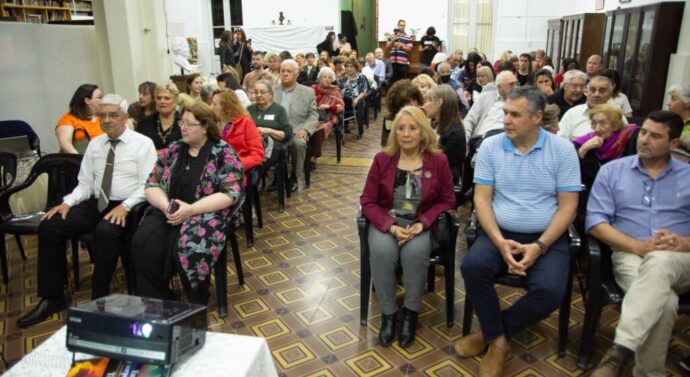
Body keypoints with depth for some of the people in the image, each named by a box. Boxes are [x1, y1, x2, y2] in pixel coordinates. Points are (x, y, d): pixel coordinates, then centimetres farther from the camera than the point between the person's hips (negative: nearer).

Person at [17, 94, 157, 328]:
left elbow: (148, 185, -11)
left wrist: (125, 206, -24)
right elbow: (84, 183, 13)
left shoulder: (143, 144, -4)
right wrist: (67, 202, -5)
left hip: (126, 207, -6)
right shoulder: (94, 144, 14)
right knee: (49, 226, -12)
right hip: (95, 204, 6)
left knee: (105, 232, -35)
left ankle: (99, 300, -15)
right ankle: (52, 298, 1)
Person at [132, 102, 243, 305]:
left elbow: (230, 194, -12)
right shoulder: (173, 150, 12)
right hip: (169, 213, 5)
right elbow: (152, 185, 10)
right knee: (143, 244, -22)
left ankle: (196, 306, -7)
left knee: (187, 249, -32)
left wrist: (190, 209, -20)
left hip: (206, 215, -5)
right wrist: (166, 206, -12)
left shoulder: (223, 153, -4)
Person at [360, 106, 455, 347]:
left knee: (415, 251, -33)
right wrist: (391, 227, -19)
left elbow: (447, 201, 1)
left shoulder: (438, 160, -2)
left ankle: (411, 312, -8)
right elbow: (367, 201, -2)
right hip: (387, 222, 1)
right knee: (381, 250, -31)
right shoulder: (382, 159, -1)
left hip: (421, 224, 0)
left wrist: (422, 223, -16)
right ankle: (388, 312, -10)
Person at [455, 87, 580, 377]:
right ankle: (498, 340, -5)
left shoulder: (563, 150, -2)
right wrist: (500, 242, -17)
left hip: (547, 237, -1)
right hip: (500, 234, 1)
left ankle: (490, 333, -1)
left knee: (550, 291, -27)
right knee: (472, 266, -29)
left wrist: (539, 246, -16)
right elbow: (482, 199, -2)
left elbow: (568, 206, -4)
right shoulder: (490, 147, 0)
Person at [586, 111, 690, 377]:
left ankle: (619, 353, -41)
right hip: (630, 255, 0)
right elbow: (595, 221, 0)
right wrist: (637, 246, -14)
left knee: (658, 261, -39)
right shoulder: (611, 171, 12)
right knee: (664, 303, -35)